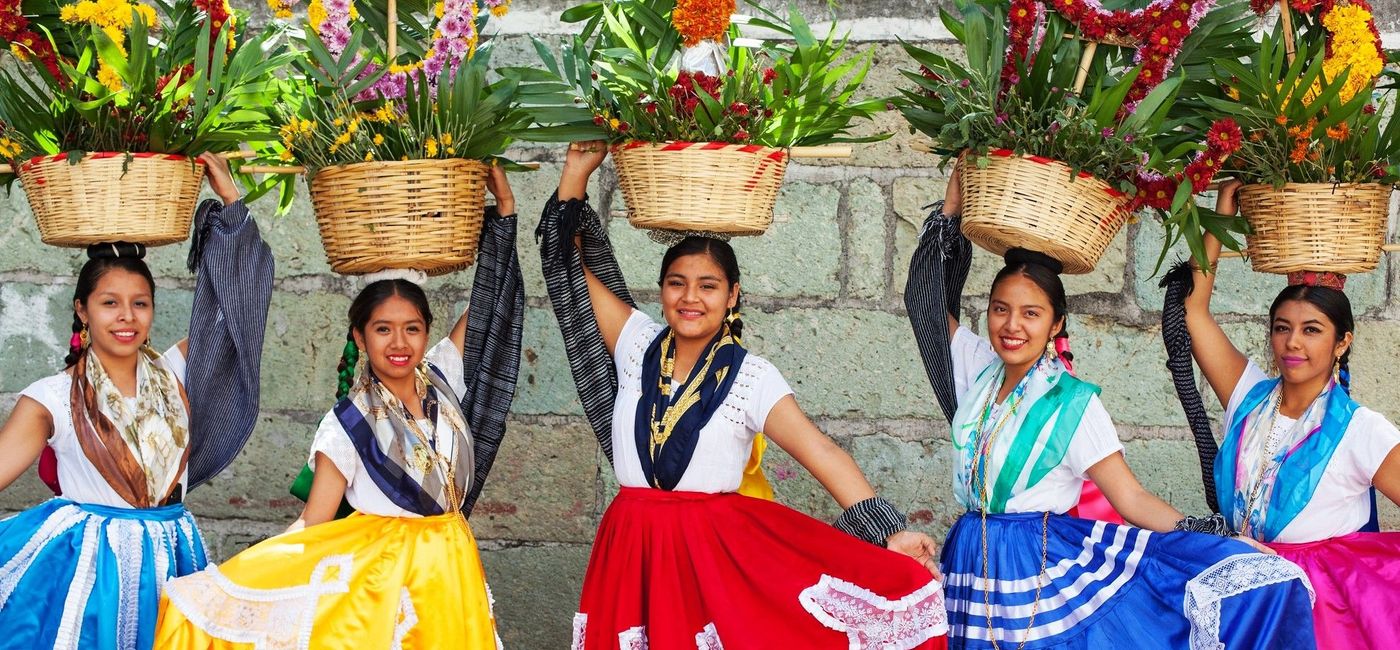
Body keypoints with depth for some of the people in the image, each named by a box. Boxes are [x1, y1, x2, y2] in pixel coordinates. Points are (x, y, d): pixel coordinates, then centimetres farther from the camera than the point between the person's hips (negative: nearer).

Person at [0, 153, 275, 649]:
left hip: (170, 565, 3)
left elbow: (237, 292, 5)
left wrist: (228, 195, 1)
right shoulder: (53, 398, -4)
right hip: (88, 566, -3)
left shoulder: (175, 374, 5)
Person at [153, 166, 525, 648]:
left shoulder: (442, 379, 3)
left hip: (450, 570, 4)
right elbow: (313, 527, -8)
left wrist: (504, 206, -1)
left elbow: (490, 298, 5)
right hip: (378, 576, -4)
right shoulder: (347, 425, -9)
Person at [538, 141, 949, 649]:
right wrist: (576, 173, 1)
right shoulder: (637, 344, 5)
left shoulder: (751, 376, -5)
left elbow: (820, 451, -15)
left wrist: (886, 532, -24)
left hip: (716, 550, -3)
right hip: (632, 546, 3)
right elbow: (571, 264, 8)